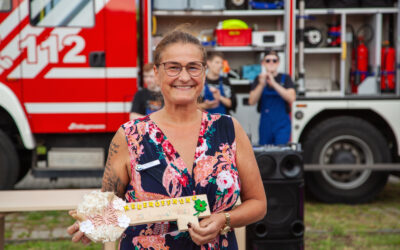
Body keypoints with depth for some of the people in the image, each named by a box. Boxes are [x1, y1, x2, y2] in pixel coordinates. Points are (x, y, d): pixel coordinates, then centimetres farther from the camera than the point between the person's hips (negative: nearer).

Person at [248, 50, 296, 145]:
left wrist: (274, 83, -20)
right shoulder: (259, 79, 7)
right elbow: (252, 101, -4)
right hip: (265, 124, 2)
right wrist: (261, 84, -17)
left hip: (282, 124, -2)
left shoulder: (285, 79, 3)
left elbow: (291, 98, -14)